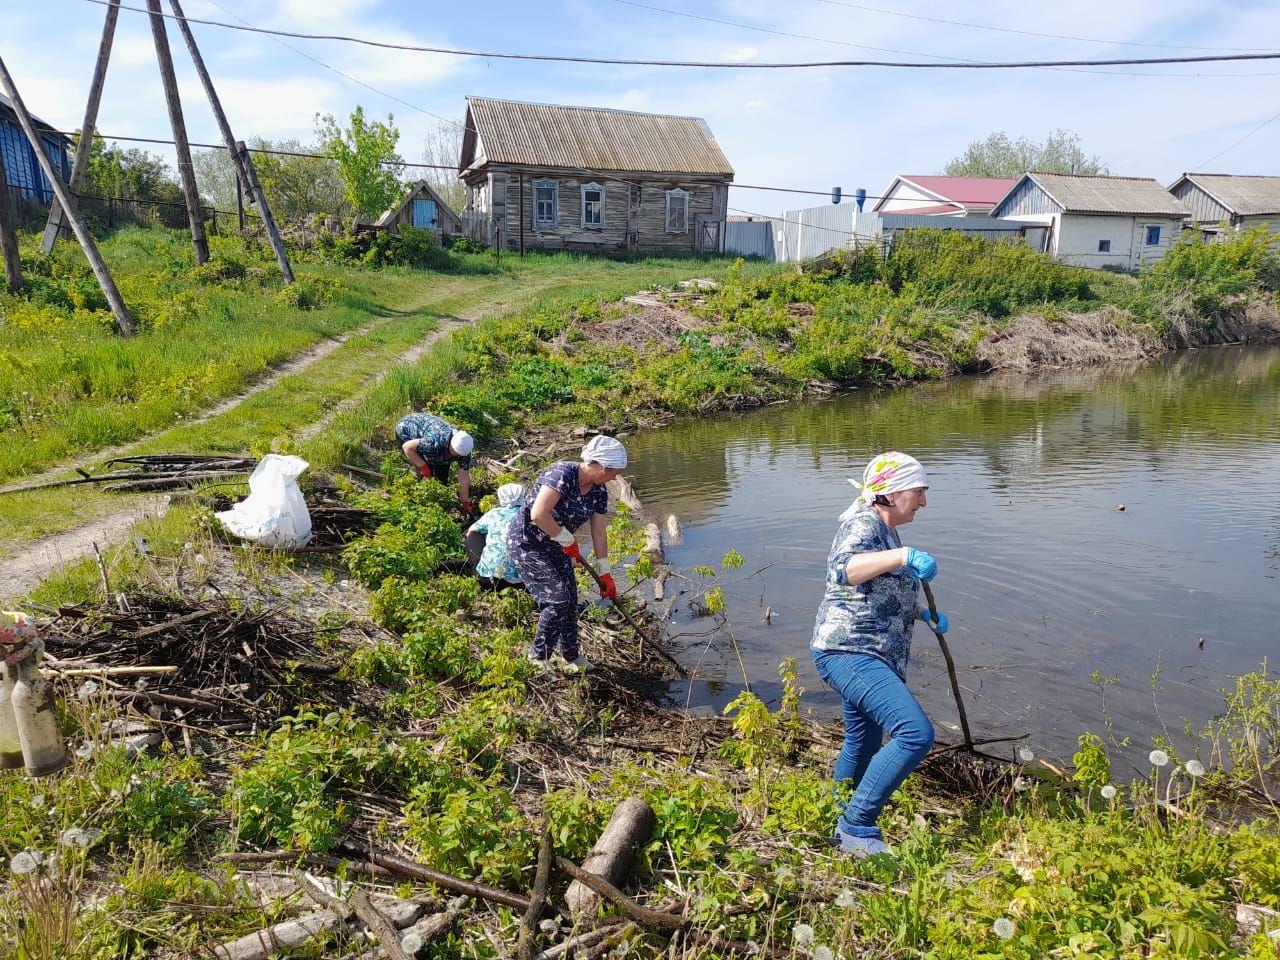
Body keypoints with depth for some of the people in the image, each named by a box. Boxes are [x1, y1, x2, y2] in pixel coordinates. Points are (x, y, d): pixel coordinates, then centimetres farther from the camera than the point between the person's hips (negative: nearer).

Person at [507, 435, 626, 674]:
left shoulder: (598, 491, -2)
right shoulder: (563, 474, -28)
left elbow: (599, 532, 4)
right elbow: (538, 514, -35)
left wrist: (605, 573, 5)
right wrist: (567, 541, -23)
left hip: (555, 547, 8)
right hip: (527, 544, -8)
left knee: (570, 600, 8)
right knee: (558, 597, -13)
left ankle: (571, 657, 25)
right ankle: (538, 659, 4)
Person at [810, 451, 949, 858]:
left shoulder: (886, 532, 19)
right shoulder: (863, 524, -13)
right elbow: (843, 568, -35)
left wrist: (924, 615, 17)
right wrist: (903, 556, -45)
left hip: (869, 656, 11)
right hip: (849, 652, -11)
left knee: (862, 744, 20)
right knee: (916, 734, -20)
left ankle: (838, 825, 38)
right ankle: (857, 826, -11)